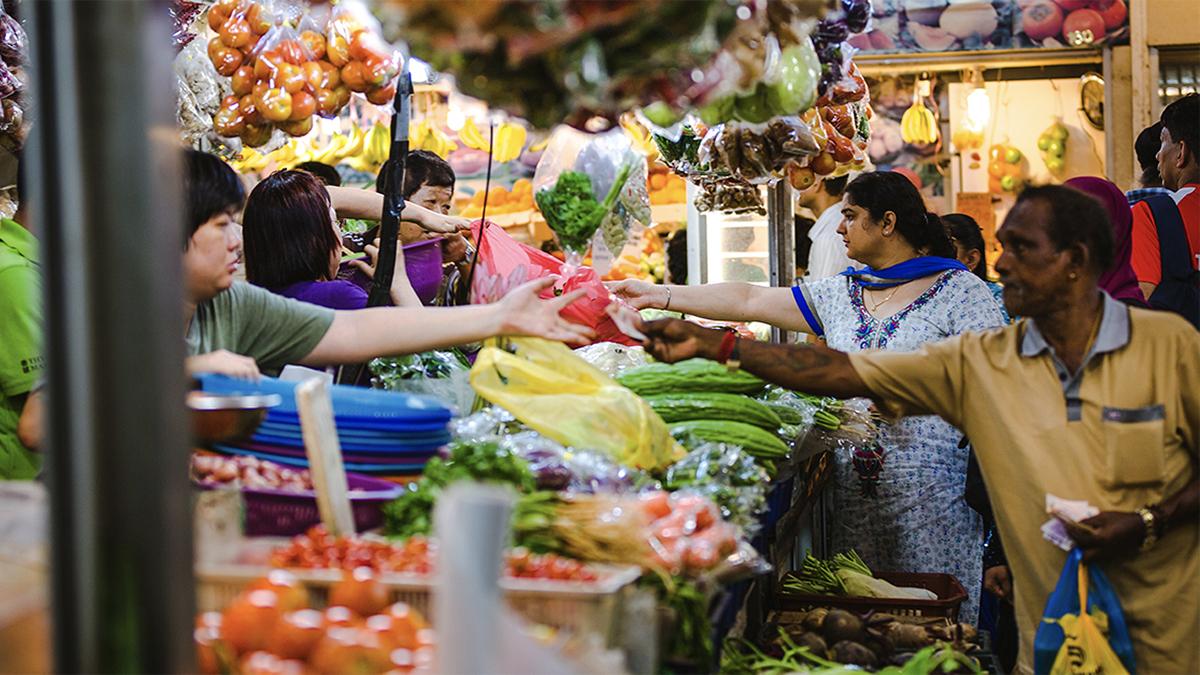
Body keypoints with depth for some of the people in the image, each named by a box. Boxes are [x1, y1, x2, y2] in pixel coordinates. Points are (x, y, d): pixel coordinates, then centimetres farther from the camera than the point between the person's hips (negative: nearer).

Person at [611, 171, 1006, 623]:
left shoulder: (960, 290, -1)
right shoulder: (839, 294, 14)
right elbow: (749, 302, 13)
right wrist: (659, 296, 10)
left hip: (934, 498, -5)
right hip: (854, 496, 5)